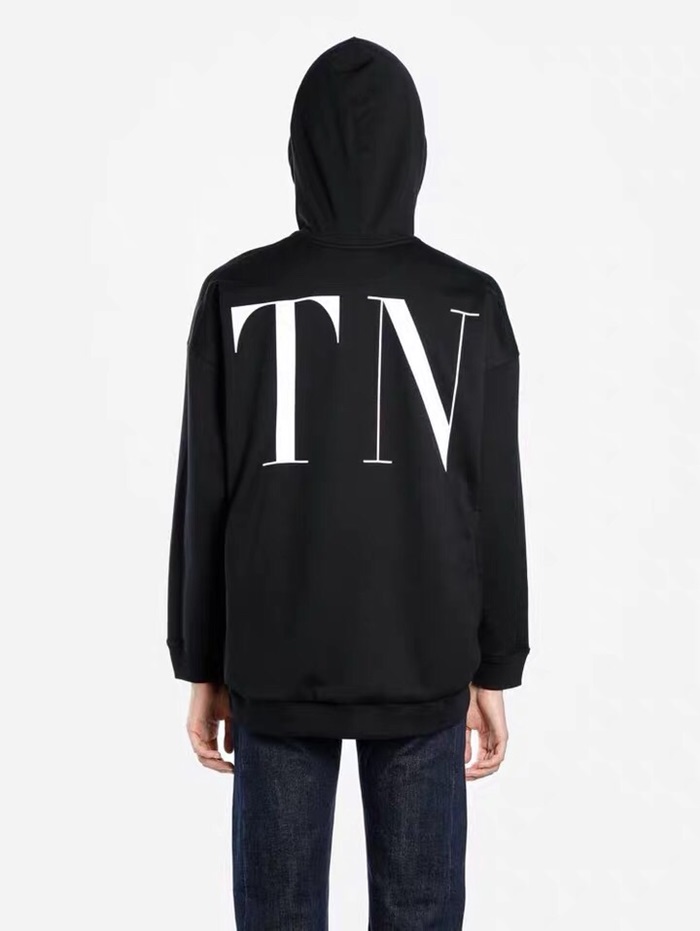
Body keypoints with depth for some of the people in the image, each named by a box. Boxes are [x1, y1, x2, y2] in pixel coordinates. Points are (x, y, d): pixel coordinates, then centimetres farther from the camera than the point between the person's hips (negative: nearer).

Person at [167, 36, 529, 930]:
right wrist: (495, 669, 7)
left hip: (275, 663, 0)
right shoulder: (470, 302, -5)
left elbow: (202, 500, -3)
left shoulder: (236, 294, -6)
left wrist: (203, 666, 7)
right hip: (424, 665, 0)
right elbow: (496, 507, -3)